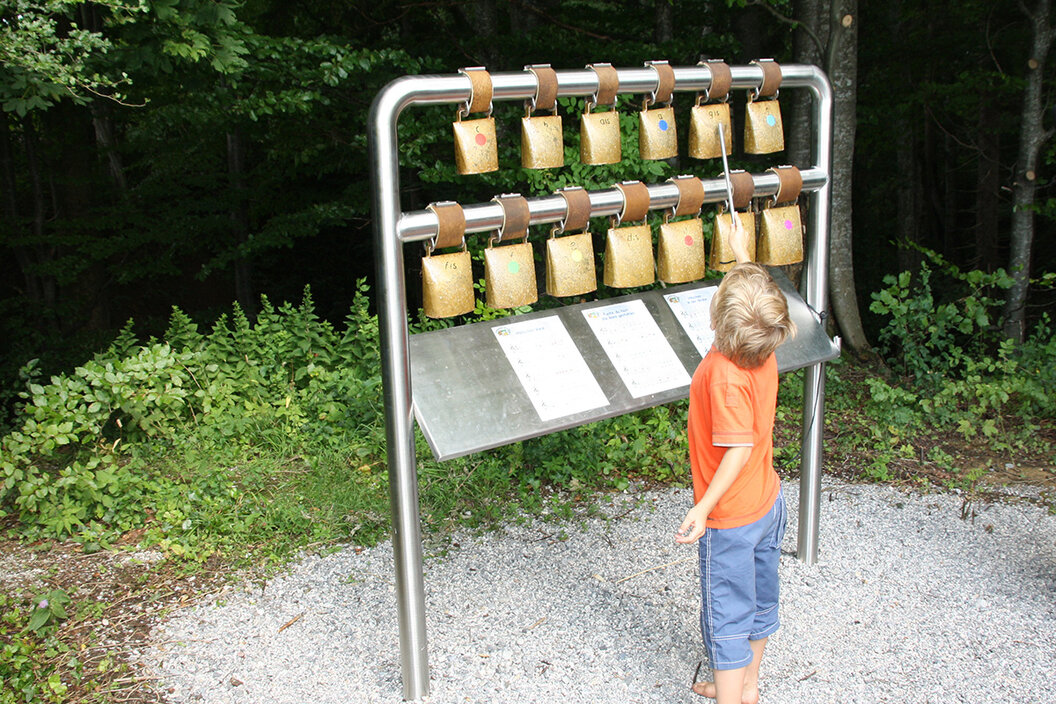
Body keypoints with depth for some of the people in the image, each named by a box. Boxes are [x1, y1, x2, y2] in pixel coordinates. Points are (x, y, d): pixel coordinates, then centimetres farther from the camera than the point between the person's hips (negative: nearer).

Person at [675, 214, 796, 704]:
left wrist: (703, 507, -31)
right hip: (768, 502, 9)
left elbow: (739, 448, -31)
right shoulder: (763, 347, -7)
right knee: (758, 599, 22)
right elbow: (755, 294, 16)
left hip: (730, 517, -8)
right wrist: (742, 256, 24)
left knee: (726, 615, 5)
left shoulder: (724, 374, -30)